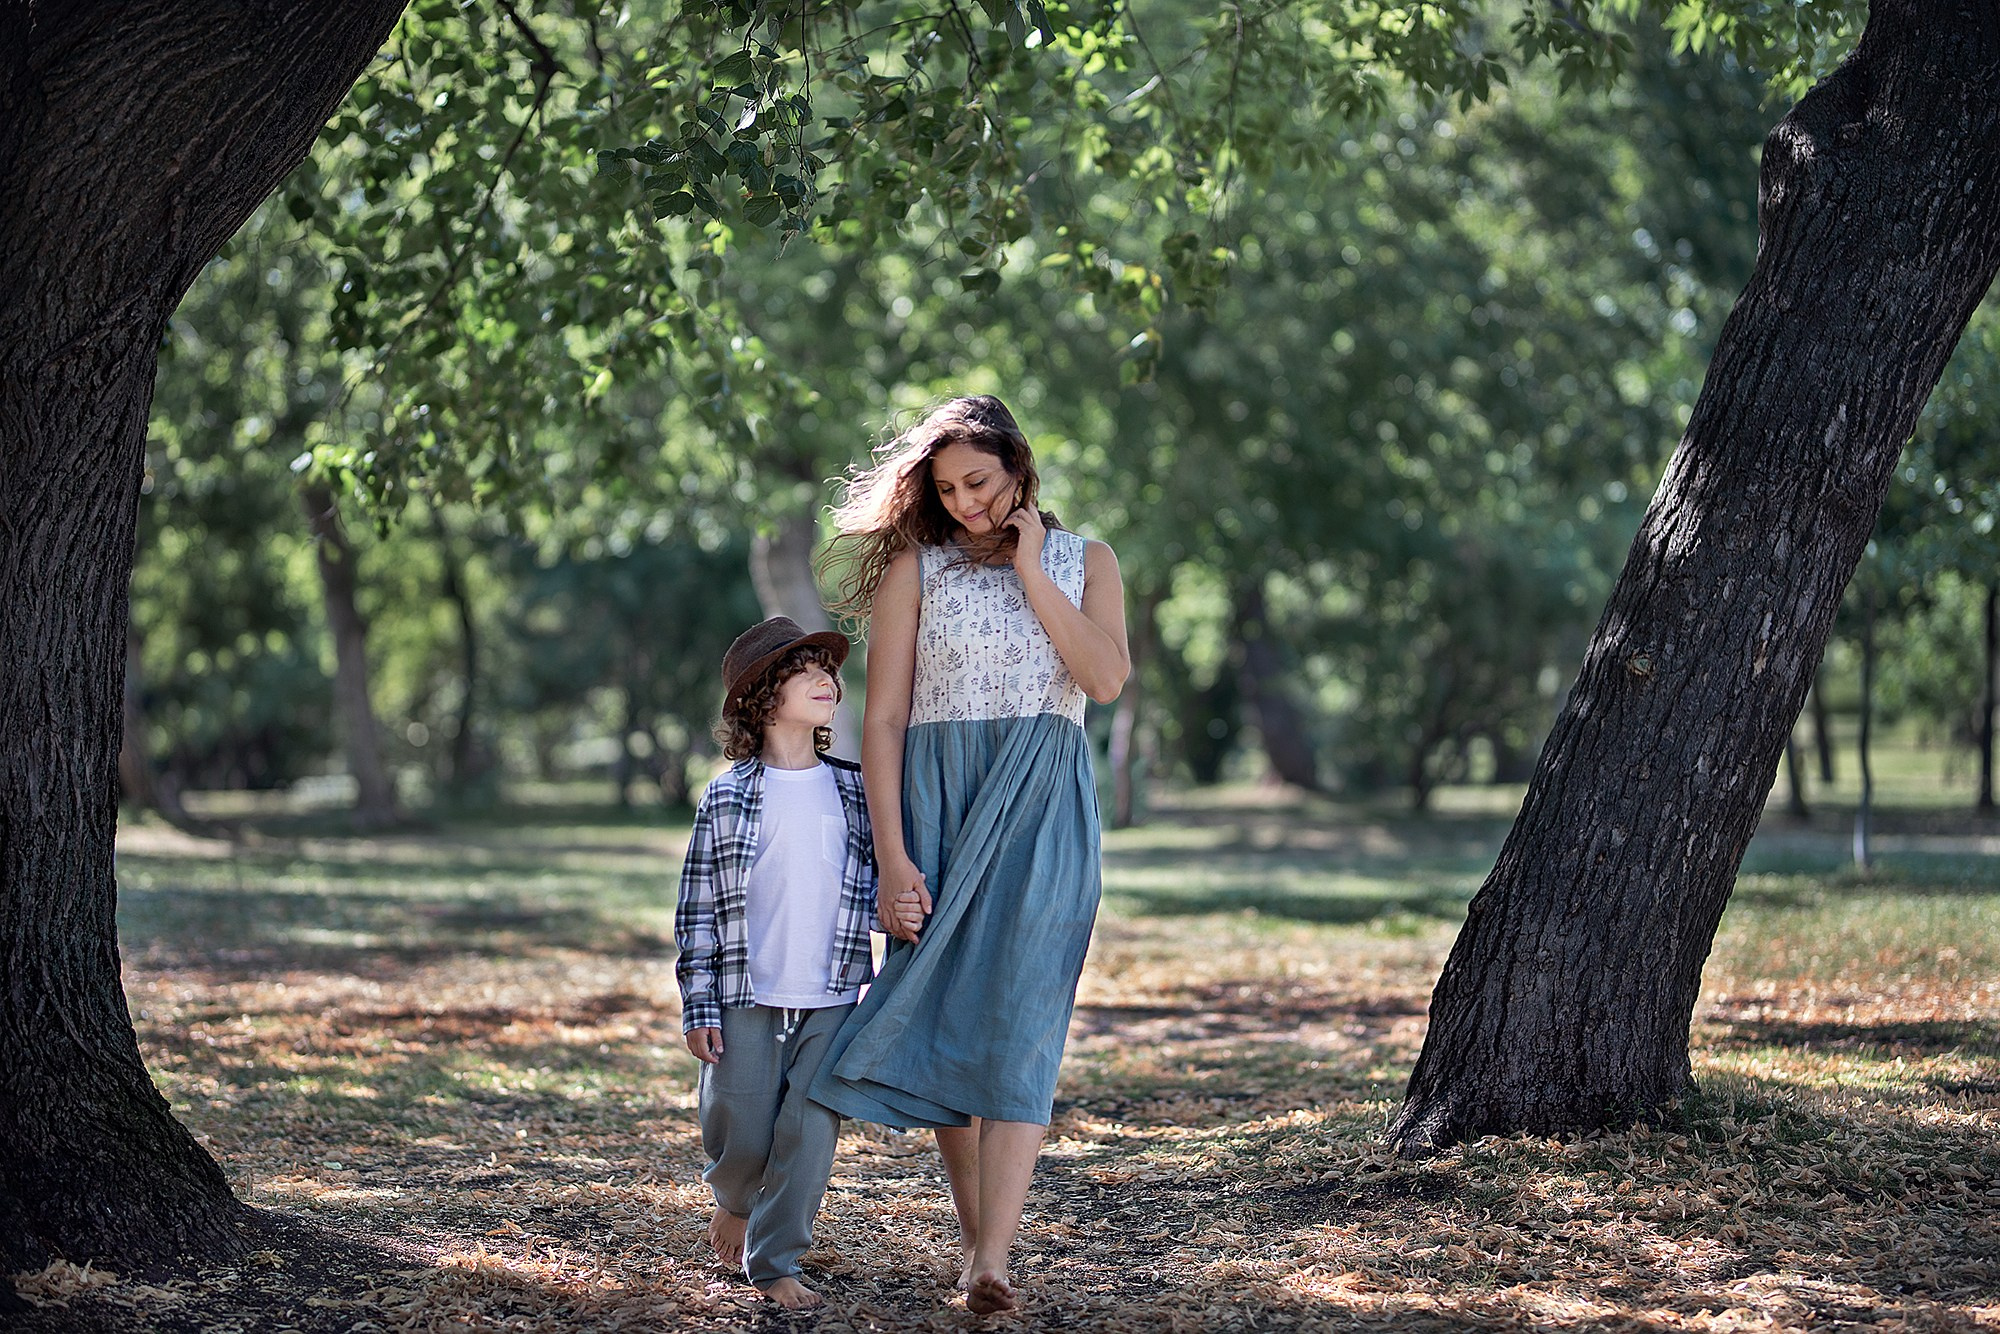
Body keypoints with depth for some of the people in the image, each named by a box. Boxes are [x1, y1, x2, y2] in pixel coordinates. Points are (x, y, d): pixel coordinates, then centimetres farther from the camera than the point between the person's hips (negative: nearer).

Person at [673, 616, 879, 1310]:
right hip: (746, 997, -2)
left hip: (832, 999, 2)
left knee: (810, 1134, -6)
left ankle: (775, 1262, 8)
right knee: (740, 1135, 1)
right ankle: (735, 1199, 34)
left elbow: (878, 887, 14)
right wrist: (699, 1006, -4)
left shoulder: (854, 792, 8)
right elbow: (697, 907, 1)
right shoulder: (727, 797, 0)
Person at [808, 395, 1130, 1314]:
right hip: (934, 799, 1)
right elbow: (882, 718, 0)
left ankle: (991, 1261, -19)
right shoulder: (914, 566, 5)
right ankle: (973, 1229, 14)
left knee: (1018, 1023, -12)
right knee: (943, 1019, 1)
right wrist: (891, 855, -9)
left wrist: (1030, 572, -7)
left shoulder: (1083, 562, 10)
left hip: (1041, 808, 0)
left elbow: (1107, 677, -8)